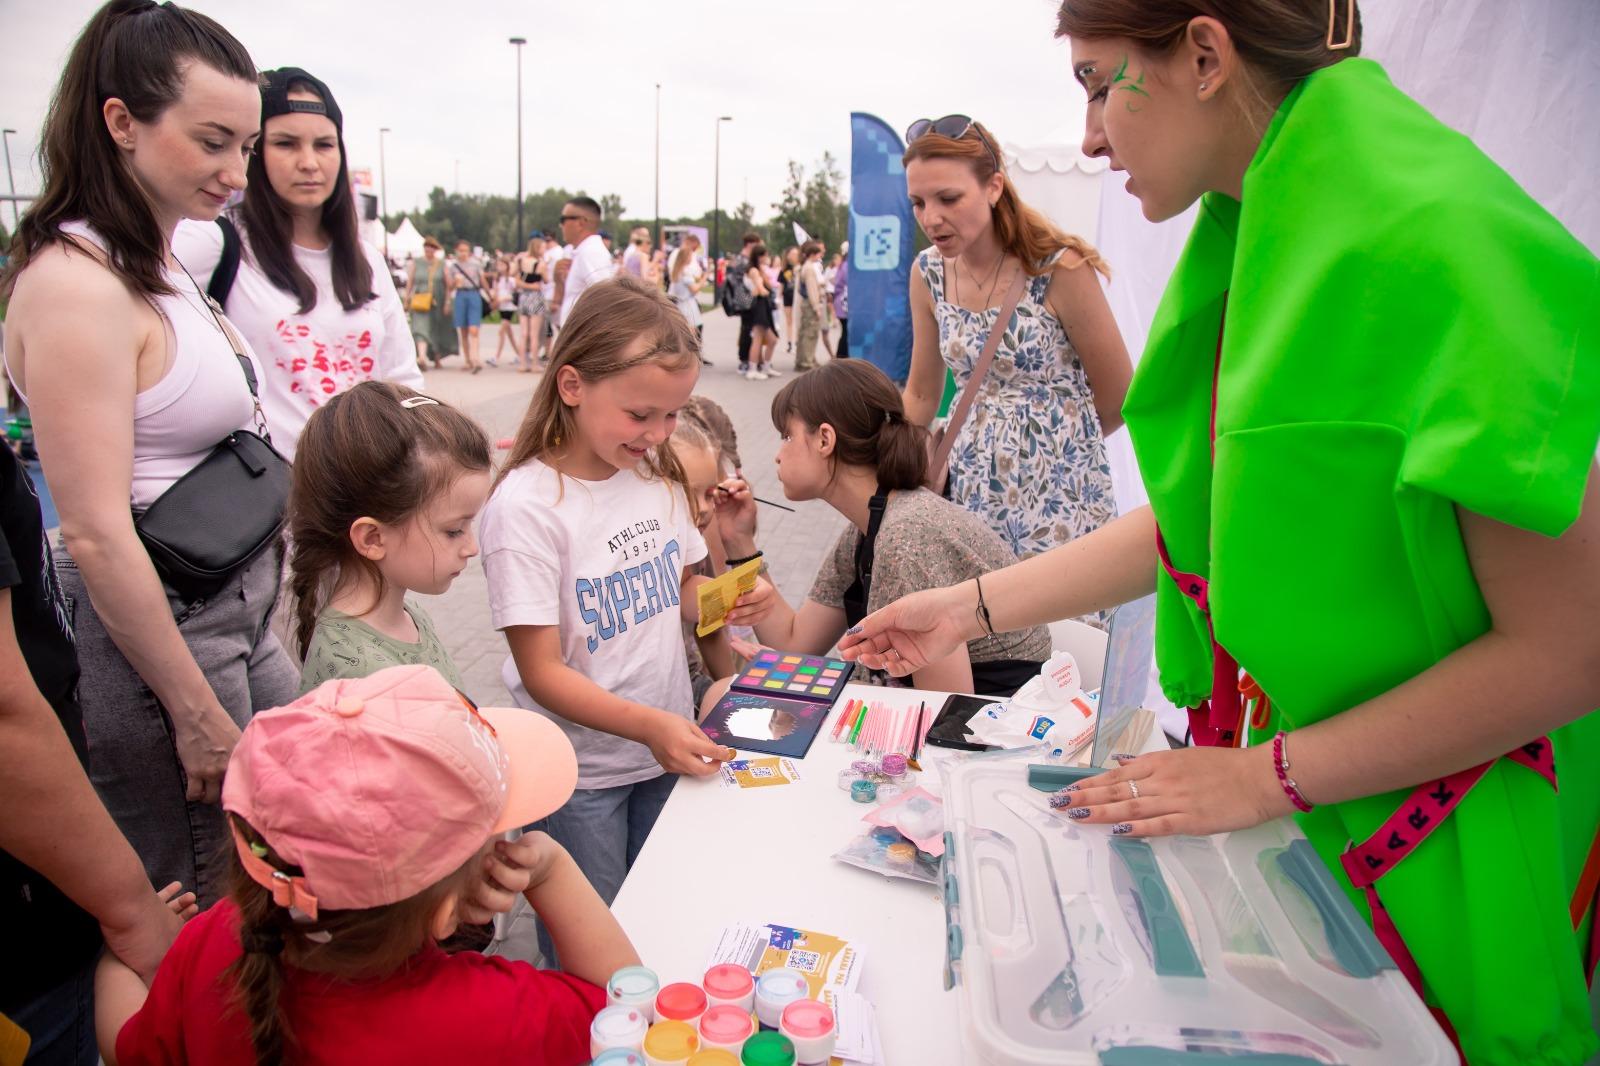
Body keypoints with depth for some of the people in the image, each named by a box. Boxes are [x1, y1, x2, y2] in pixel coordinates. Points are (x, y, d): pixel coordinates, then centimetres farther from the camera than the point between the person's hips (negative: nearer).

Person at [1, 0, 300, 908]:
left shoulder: (165, 267, 11)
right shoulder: (77, 284, -18)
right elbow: (97, 536, -21)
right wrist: (195, 711, -16)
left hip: (239, 614, 9)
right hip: (153, 631, -9)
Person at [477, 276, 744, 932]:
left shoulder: (658, 475, 0)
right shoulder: (525, 507, -21)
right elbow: (542, 673, -20)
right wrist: (649, 725, -32)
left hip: (668, 752, 6)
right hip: (581, 773, -5)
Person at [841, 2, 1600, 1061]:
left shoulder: (1440, 245, -26)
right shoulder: (1255, 237, -2)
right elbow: (1195, 516, 4)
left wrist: (1266, 778, -19)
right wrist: (974, 605, 4)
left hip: (1440, 838, -6)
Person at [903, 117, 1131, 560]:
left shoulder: (1058, 268, -14)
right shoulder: (928, 274, 1)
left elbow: (1117, 400, -4)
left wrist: (1050, 437, 9)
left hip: (1061, 492, -4)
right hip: (972, 486, 4)